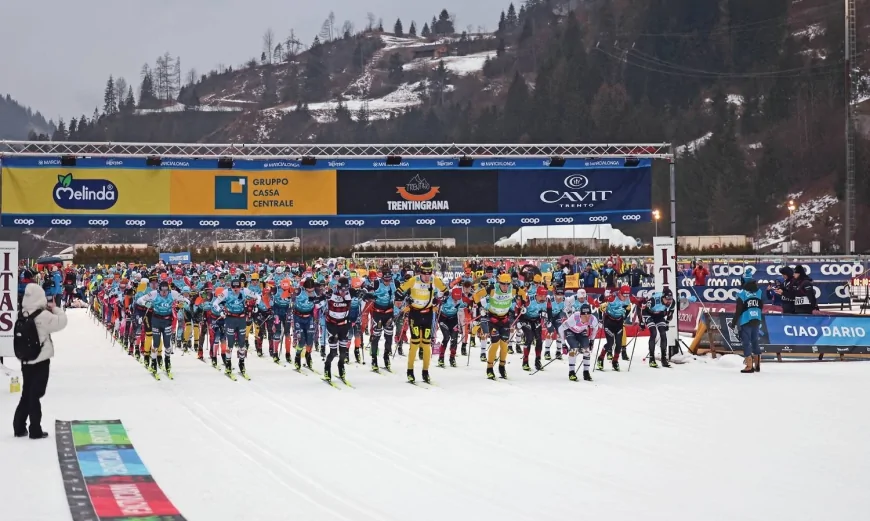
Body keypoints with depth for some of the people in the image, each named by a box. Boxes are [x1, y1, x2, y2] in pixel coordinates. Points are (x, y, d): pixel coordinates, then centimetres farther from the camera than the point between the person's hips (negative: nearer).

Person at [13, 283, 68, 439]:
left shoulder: (23, 314, 4)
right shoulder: (43, 315, -19)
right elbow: (61, 322, -18)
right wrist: (55, 308, -4)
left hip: (26, 360, 7)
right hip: (40, 360, -7)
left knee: (27, 393, 16)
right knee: (35, 394, -1)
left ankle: (19, 427, 18)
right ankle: (35, 430, 4)